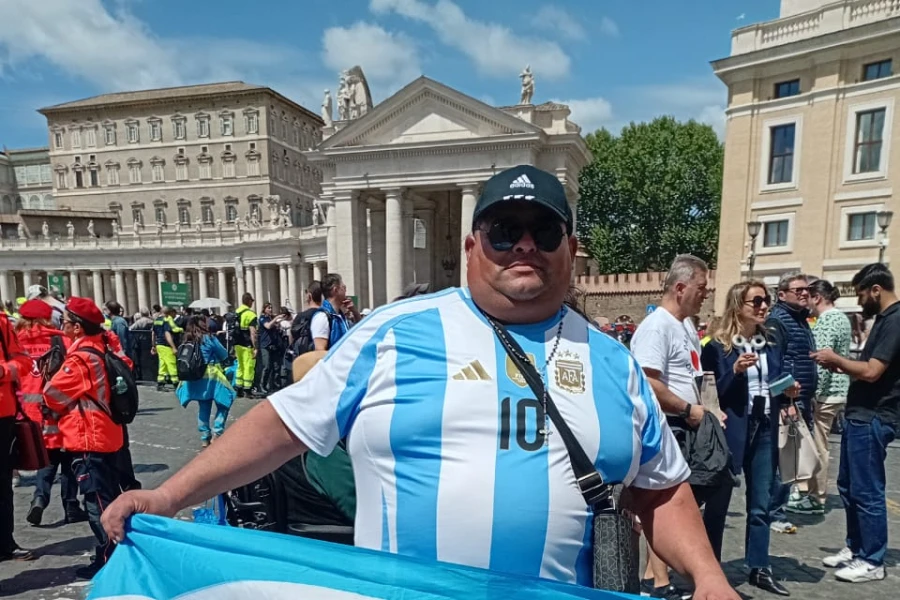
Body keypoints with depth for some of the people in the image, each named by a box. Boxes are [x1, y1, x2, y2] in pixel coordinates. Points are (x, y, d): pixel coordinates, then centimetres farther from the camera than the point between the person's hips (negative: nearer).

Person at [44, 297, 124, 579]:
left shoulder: (80, 358, -18)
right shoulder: (99, 350, 7)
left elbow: (52, 395, -13)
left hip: (87, 439, -9)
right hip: (104, 434, 9)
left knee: (97, 502, -1)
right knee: (110, 497, 17)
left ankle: (107, 560, 6)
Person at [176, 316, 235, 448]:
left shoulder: (188, 341, 6)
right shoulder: (209, 338, -9)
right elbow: (224, 355, -1)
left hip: (195, 378, 6)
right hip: (211, 376, -6)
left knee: (203, 407, 13)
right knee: (224, 403, 5)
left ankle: (205, 438, 16)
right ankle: (217, 432, -7)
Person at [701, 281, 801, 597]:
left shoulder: (772, 345, 9)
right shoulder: (717, 346, -10)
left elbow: (776, 389, 16)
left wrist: (789, 393, -4)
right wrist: (734, 372, -23)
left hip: (765, 431, 6)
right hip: (730, 431, -5)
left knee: (761, 505, 14)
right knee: (718, 503, 6)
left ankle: (760, 569, 29)